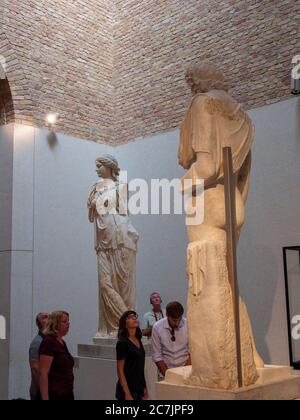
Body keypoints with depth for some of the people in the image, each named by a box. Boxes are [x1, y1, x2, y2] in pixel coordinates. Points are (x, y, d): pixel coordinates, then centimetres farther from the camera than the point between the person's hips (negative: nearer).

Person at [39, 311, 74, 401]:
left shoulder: (62, 343, 13)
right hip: (54, 395, -9)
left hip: (67, 394, 9)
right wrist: (45, 398, -23)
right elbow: (43, 373, -19)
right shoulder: (49, 342, -13)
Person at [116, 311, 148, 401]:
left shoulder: (138, 340, 10)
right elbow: (120, 371, -15)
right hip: (128, 389, -8)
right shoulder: (122, 343, -14)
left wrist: (145, 388, 15)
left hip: (139, 389, 8)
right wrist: (127, 394, -19)